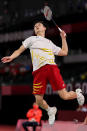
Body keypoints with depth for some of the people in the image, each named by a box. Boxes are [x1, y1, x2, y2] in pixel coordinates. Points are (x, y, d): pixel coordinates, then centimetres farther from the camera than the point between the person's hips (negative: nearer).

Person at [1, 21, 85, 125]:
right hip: (38, 71, 0)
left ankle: (77, 93, 24)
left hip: (51, 67, 0)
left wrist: (63, 38, 26)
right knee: (39, 101, -7)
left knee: (64, 96, -10)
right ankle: (50, 110, 24)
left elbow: (64, 52, 28)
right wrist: (11, 57, 0)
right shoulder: (31, 39, 25)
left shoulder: (50, 43, 29)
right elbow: (19, 50, 19)